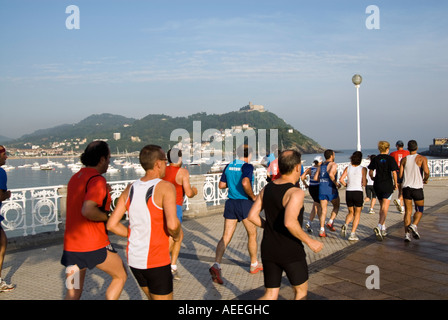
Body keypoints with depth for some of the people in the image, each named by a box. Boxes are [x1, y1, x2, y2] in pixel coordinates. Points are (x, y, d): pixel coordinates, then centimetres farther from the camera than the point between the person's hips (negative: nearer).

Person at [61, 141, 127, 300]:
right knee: (120, 276, 16)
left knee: (73, 293, 14)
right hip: (94, 245, -8)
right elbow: (87, 210, -29)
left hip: (71, 245, 8)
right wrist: (107, 216, -12)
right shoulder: (97, 180, -15)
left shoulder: (75, 178, 12)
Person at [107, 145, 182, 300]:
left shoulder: (129, 189, 3)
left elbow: (112, 224, 4)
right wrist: (176, 235, -6)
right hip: (157, 262, -7)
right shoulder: (165, 187, -15)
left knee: (153, 298, 27)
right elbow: (172, 224, -27)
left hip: (134, 260, 7)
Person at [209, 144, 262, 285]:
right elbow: (245, 183, -28)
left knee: (226, 236, 3)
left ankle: (216, 265, -14)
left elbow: (221, 185, 11)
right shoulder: (247, 166, -12)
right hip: (244, 203, -5)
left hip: (230, 203, 5)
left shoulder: (228, 166, 7)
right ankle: (254, 265, 30)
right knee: (252, 234, 16)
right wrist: (253, 197, -14)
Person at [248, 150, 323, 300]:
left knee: (271, 296, 14)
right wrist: (310, 242, -20)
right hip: (291, 252, -6)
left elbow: (252, 216, 4)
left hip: (269, 251, 6)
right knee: (301, 291, 20)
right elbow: (290, 222, -33)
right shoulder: (296, 193, -19)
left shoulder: (267, 188, 3)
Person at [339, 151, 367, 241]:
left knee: (351, 212, 20)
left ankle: (345, 224, -9)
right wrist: (366, 181, 12)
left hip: (348, 192, 3)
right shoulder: (363, 169, -4)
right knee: (357, 213, 11)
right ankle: (352, 234, 3)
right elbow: (364, 183, -10)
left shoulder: (348, 168, 4)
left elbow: (341, 179, -6)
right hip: (358, 192, -3)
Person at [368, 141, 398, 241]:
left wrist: (372, 178, 22)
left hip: (377, 185, 4)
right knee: (385, 208, -4)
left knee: (382, 207, 18)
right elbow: (394, 172, -10)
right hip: (387, 185, -4)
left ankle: (383, 229, 23)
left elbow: (370, 172, 3)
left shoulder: (375, 159, 3)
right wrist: (395, 184, 2)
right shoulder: (390, 159, -5)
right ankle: (379, 227, -24)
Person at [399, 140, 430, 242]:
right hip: (417, 188, -2)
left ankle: (407, 233, -1)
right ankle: (414, 225, -12)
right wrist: (425, 179, 6)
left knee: (408, 211, 6)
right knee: (419, 210, 13)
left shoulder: (404, 159, 7)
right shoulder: (422, 158, -1)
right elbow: (426, 171, -15)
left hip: (406, 187, 3)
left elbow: (400, 175, 2)